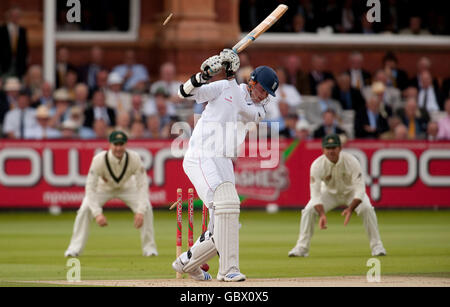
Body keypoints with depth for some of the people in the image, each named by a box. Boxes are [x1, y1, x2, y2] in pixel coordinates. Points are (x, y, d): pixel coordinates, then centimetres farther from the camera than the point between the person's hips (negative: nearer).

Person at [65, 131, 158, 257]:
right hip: (103, 187, -1)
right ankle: (75, 248, -9)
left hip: (127, 187, 1)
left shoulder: (134, 158, -32)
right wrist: (97, 213, -44)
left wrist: (140, 211, -41)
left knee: (146, 208, -18)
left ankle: (149, 248, -3)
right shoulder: (99, 160, -36)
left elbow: (143, 185, -29)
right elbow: (90, 187, -34)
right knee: (85, 210, -21)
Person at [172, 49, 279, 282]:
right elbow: (185, 92, -4)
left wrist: (232, 77, -14)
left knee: (222, 227, 5)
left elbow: (242, 108, -10)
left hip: (223, 164, 6)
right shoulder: (224, 88, 3)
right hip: (201, 157, -6)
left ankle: (187, 262, 29)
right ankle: (228, 269, -29)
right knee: (226, 203, -25)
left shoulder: (259, 110, 13)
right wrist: (204, 74, -22)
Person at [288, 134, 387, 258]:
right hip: (329, 192, 1)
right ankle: (302, 247, -6)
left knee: (367, 209, -27)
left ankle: (377, 246, -13)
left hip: (351, 192, -1)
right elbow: (316, 193, -29)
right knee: (308, 210, -19)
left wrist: (350, 209, -47)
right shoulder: (317, 165, -28)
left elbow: (360, 189, -32)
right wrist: (322, 214, -45)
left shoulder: (351, 161, -31)